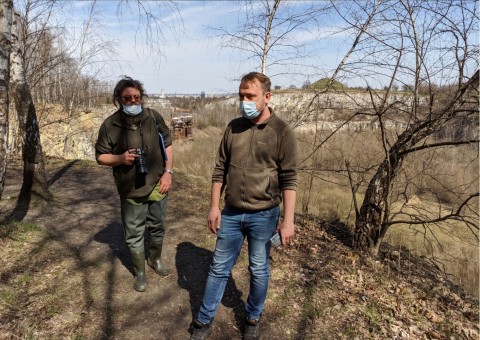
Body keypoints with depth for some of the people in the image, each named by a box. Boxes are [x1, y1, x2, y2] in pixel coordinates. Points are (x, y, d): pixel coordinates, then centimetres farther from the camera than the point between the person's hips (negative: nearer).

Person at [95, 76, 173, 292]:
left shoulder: (153, 117, -6)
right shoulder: (110, 125, -11)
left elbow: (167, 144, 3)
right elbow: (100, 156, -2)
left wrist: (168, 172, -6)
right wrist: (120, 158, -22)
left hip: (157, 185, 2)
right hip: (131, 190, -2)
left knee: (157, 228, 19)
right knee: (134, 235, 10)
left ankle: (155, 259, 46)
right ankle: (140, 272, 32)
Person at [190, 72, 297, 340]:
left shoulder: (282, 132, -9)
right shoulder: (233, 127, 2)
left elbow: (289, 179, -9)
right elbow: (220, 170, 6)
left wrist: (288, 220, -13)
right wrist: (214, 206, 3)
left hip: (264, 215, -3)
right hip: (231, 213, 3)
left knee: (259, 271, 14)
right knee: (219, 268, 14)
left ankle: (253, 318, 39)